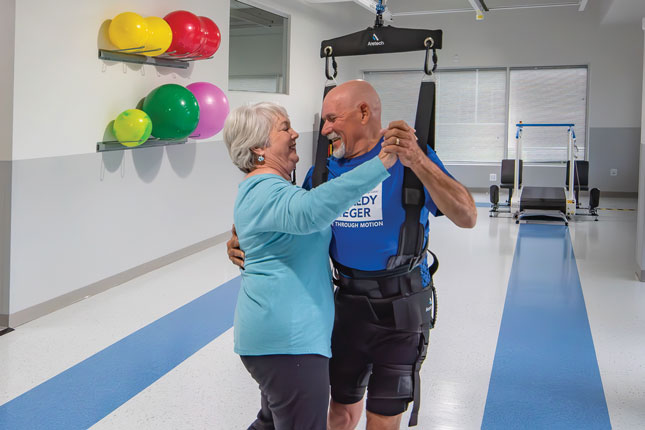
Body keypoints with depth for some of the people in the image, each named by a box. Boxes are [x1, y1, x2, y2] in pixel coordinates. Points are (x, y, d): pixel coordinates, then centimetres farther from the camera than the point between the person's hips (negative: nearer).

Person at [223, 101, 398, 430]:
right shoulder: (266, 191, -20)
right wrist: (381, 164, -42)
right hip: (288, 340, -11)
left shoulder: (264, 188, 16)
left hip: (278, 332, 11)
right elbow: (312, 210, -40)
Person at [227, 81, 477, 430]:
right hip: (347, 304, 4)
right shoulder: (325, 170, 1)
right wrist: (245, 242, -8)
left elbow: (467, 218, -25)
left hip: (399, 309, -4)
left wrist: (418, 162, -38)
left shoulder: (409, 158, -13)